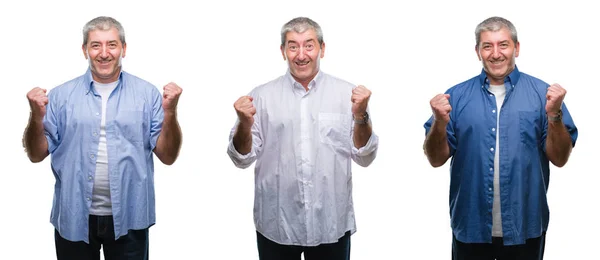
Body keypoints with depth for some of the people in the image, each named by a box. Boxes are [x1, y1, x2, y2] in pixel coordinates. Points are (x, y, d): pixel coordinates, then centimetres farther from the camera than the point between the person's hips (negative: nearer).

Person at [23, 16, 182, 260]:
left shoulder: (148, 94, 1)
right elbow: (36, 155, 4)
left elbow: (167, 156, -1)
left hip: (129, 219, 0)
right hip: (73, 218, 1)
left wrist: (170, 112, -15)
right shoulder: (61, 95, 3)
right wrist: (37, 116, -12)